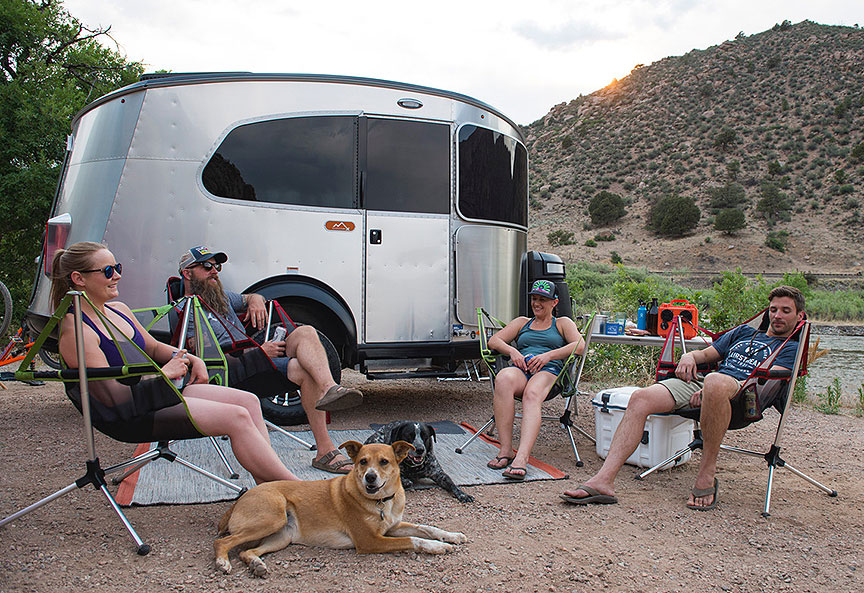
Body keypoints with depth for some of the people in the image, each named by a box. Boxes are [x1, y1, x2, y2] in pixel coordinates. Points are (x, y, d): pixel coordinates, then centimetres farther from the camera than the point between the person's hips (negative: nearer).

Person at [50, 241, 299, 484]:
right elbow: (113, 397, -20)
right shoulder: (75, 331, -16)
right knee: (236, 418, -21)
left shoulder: (118, 310, 11)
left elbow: (153, 348, 24)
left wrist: (190, 359, 6)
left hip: (152, 393, 9)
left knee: (248, 401, -4)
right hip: (128, 418, -9)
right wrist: (164, 374, -13)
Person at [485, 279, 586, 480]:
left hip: (548, 371, -2)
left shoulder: (563, 323, 25)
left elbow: (579, 345, 5)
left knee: (532, 395, -40)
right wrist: (512, 351, -1)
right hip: (520, 369, 2)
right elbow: (494, 341, 21)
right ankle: (505, 451, -39)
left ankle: (521, 458, -56)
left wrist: (548, 355, -8)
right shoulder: (522, 322, 33)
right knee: (503, 378, -38)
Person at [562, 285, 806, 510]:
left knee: (715, 382, -44)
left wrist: (710, 389, -17)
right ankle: (603, 480, -33)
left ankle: (707, 475, -29)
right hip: (699, 383, 6)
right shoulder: (744, 332, 36)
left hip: (743, 394, -5)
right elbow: (706, 354, 35)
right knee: (641, 398, -22)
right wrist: (689, 356, 8)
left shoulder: (790, 348, 16)